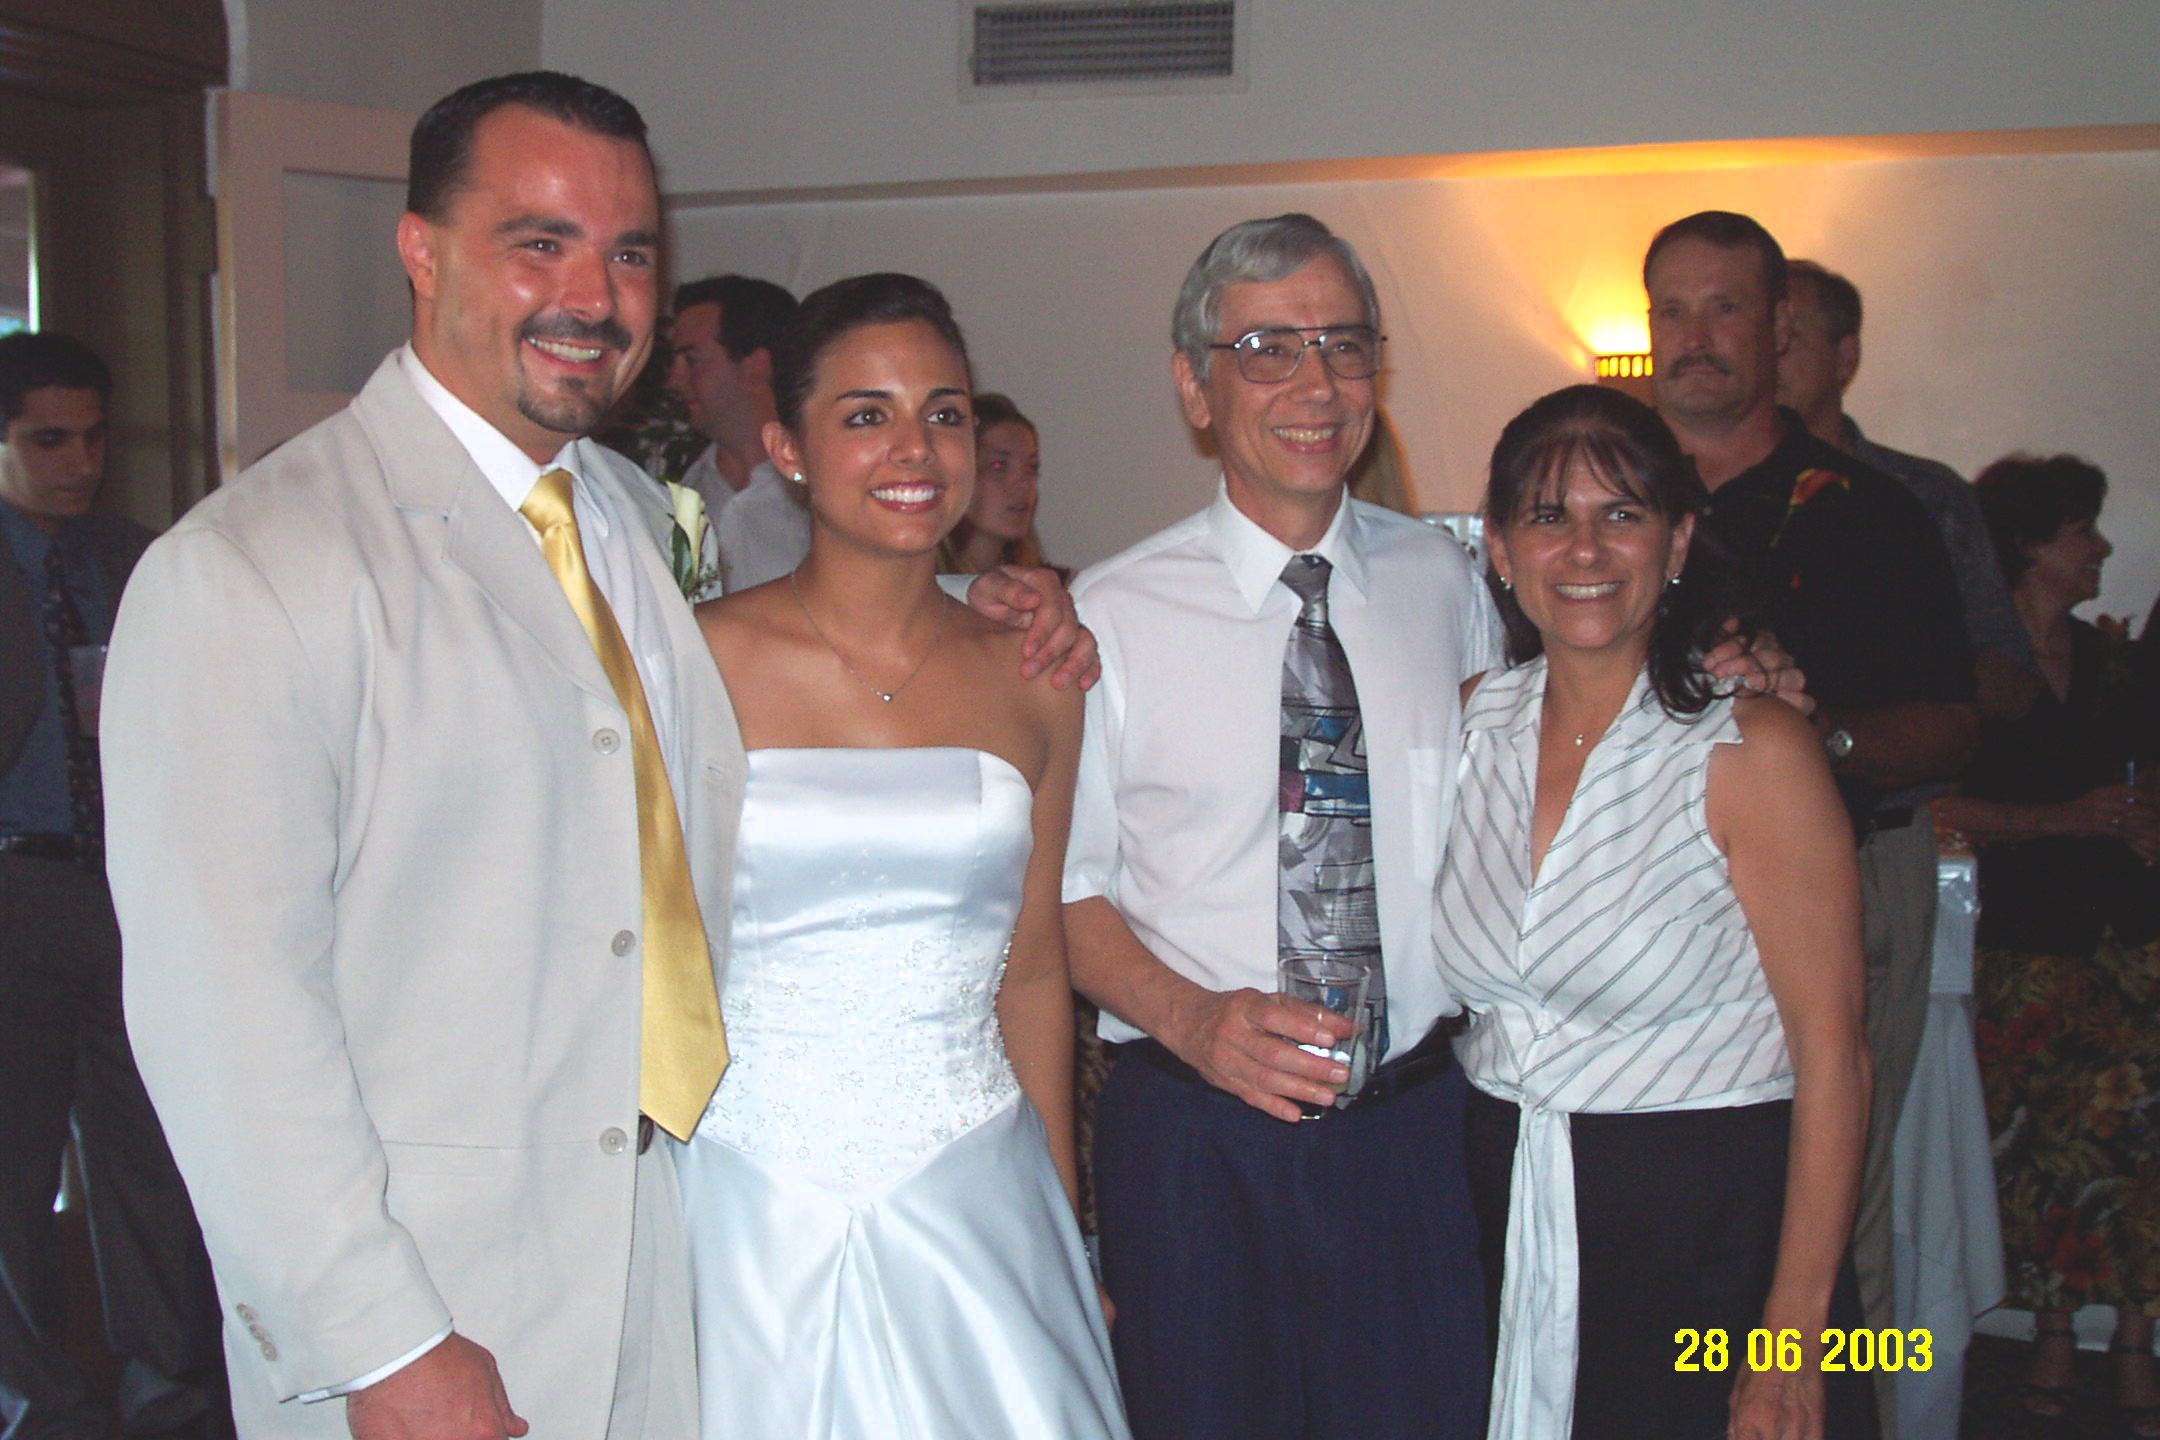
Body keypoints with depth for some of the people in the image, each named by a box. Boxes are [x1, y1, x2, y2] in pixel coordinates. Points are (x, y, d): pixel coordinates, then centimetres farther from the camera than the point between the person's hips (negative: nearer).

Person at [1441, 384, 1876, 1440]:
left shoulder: (1752, 750, -14)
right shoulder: (1475, 721, 1)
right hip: (1507, 1227, 4)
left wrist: (1795, 1338, -17)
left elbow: (1830, 1050, -15)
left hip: (1713, 1237, -4)